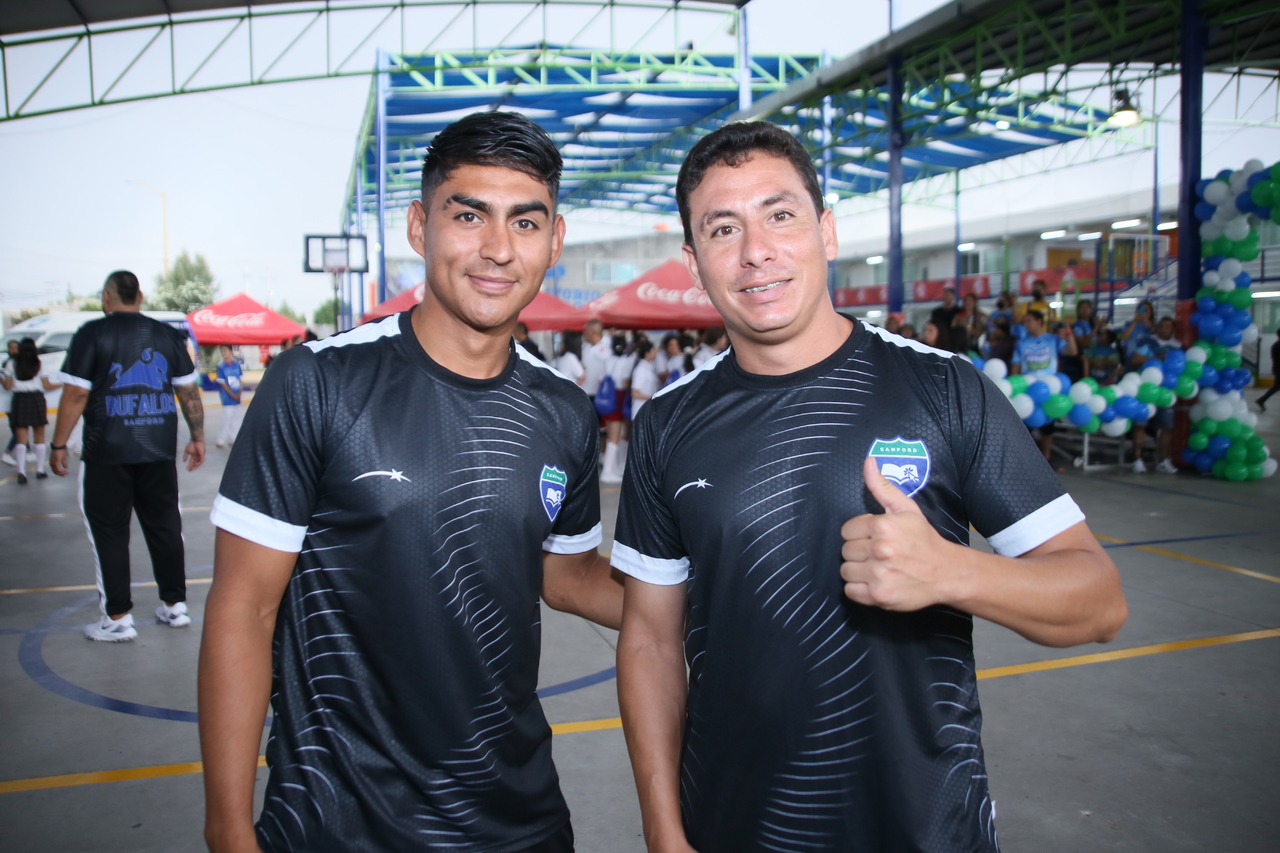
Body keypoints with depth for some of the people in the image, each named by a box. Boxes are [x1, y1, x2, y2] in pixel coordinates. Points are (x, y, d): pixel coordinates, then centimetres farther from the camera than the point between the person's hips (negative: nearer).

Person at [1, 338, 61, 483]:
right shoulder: (39, 364, 1)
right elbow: (46, 386, 0)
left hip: (19, 401, 0)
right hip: (36, 400, 0)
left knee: (21, 439, 1)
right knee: (39, 438, 11)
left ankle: (21, 471, -13)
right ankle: (40, 470, 14)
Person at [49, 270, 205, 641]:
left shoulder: (92, 334, -5)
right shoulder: (168, 335, 6)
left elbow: (76, 394, -9)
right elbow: (190, 392, 7)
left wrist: (58, 445, -2)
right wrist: (197, 437, 15)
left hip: (106, 454, -4)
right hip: (159, 451, 4)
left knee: (109, 532, 5)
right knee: (164, 527, 12)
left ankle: (117, 618, 9)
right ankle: (175, 605, 20)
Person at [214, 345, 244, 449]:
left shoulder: (237, 364, 3)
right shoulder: (221, 366, -9)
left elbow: (240, 379, 8)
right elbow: (222, 383, -9)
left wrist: (239, 393, -4)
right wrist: (233, 395, -13)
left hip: (237, 397, 5)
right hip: (227, 398, -5)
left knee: (237, 418, 10)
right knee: (227, 419, -5)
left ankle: (233, 439, 21)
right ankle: (221, 441, 6)